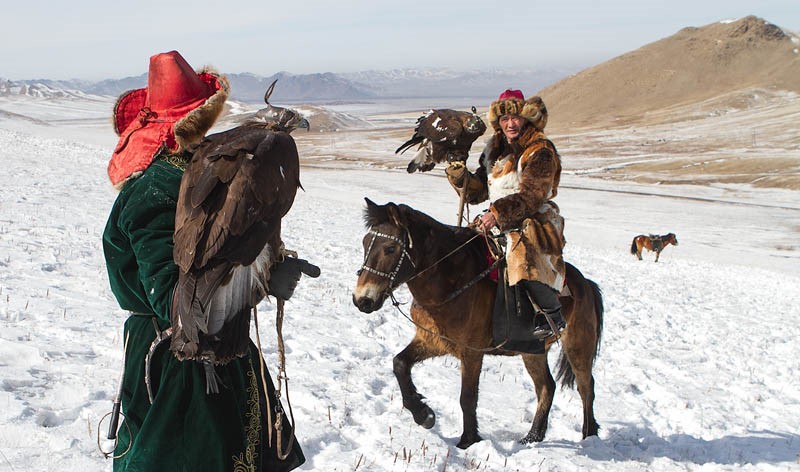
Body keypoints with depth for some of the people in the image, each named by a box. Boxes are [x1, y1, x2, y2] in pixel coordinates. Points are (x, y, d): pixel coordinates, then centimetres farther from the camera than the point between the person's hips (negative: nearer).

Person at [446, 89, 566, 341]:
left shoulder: (540, 151, -9)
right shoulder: (495, 150, 14)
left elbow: (531, 196, -18)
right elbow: (478, 191, 14)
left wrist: (498, 213, -28)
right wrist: (460, 177, -6)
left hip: (535, 221, -8)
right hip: (500, 222, 8)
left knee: (523, 257, -33)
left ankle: (551, 315, -19)